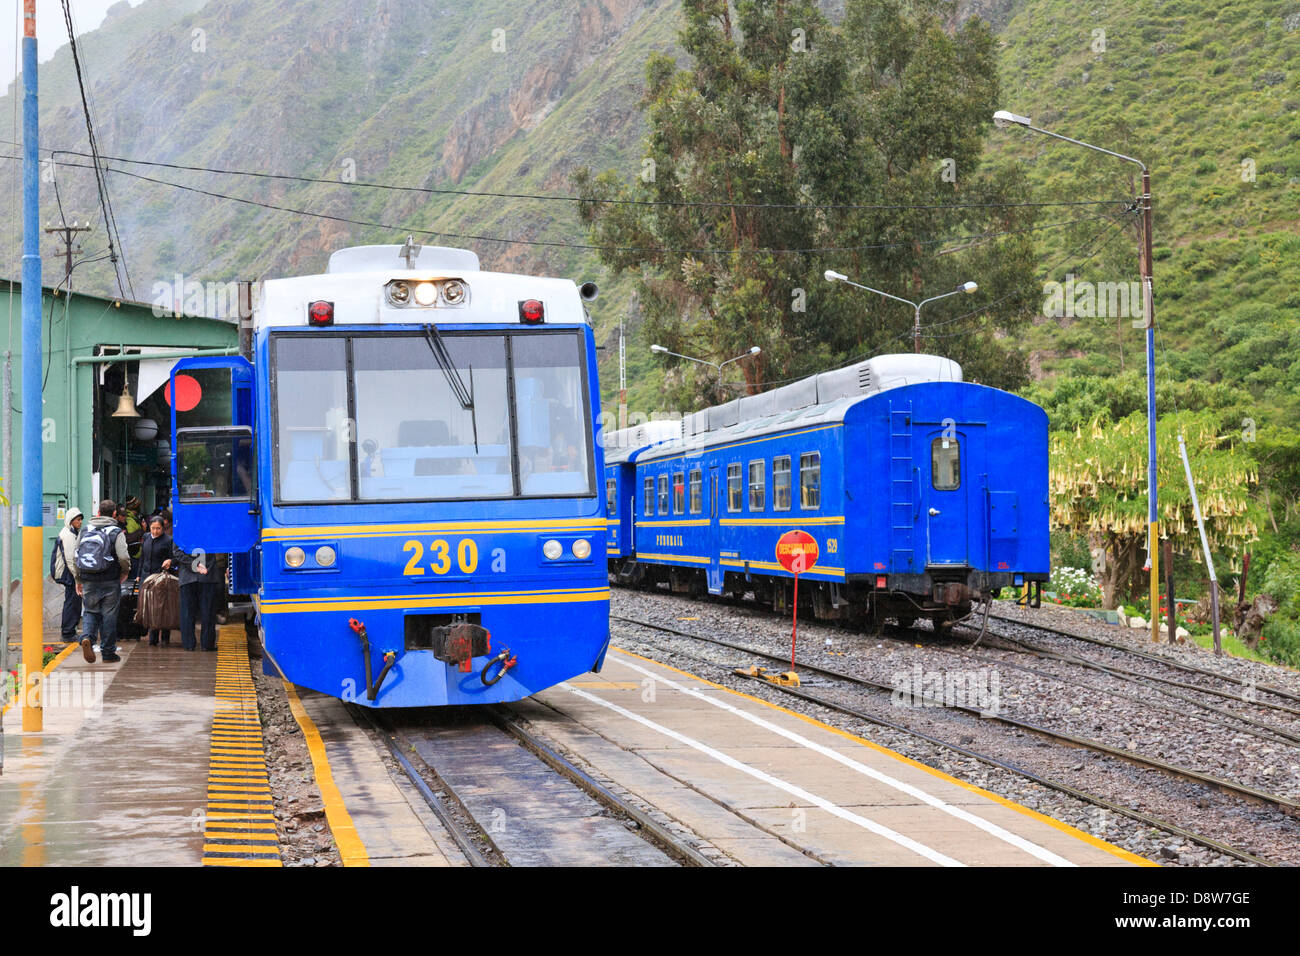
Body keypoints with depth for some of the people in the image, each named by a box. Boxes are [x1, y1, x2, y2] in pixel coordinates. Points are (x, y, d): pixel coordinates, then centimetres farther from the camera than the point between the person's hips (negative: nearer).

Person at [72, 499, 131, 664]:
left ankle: (87, 637, -13)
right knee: (109, 616, 6)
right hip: (110, 582, -3)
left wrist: (78, 579, 15)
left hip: (88, 581, 3)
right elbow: (123, 557, -16)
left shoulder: (85, 529, 5)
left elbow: (75, 556, 7)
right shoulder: (116, 532, -7)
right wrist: (125, 572, 4)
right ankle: (108, 653, 11)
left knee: (90, 612, 15)